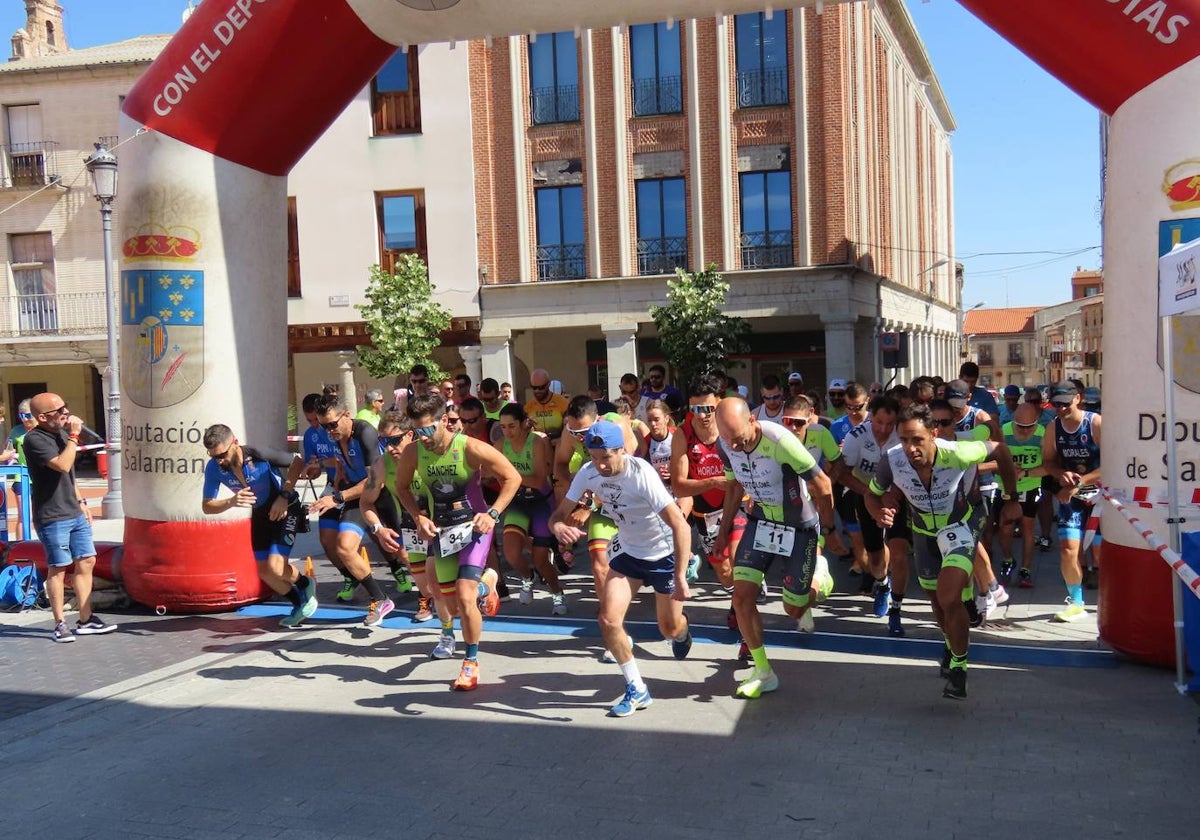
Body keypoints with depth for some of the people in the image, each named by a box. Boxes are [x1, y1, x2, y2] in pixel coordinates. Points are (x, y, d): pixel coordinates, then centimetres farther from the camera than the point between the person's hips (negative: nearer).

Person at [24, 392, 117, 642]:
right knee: (58, 568, -1)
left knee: (87, 562, 8)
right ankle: (60, 624, 10)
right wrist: (73, 436, -20)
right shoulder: (34, 439, -15)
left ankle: (86, 620, 16)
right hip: (52, 516, -8)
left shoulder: (60, 433, 12)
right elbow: (62, 465, -27)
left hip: (75, 513, 8)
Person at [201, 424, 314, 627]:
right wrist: (232, 501, -35)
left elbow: (298, 461, -17)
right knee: (264, 572, 8)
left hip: (284, 509, -6)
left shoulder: (259, 455, -31)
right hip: (259, 515, 6)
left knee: (274, 568, -17)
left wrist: (285, 496, -21)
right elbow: (207, 507, -15)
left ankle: (306, 584, 15)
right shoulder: (214, 468, -19)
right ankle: (299, 603, 32)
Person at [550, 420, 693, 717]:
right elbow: (559, 513, -8)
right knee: (609, 620, -11)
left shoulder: (641, 474, -32)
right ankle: (637, 689, 7)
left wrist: (680, 578, -37)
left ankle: (682, 632, 49)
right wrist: (559, 527, -33)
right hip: (628, 551, 4)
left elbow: (681, 527, -34)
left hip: (665, 552, -4)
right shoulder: (588, 473, -16)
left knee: (670, 629, 8)